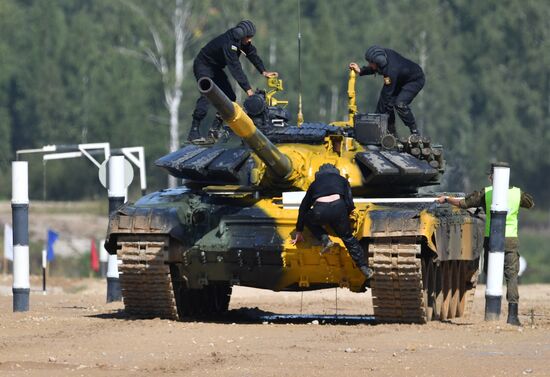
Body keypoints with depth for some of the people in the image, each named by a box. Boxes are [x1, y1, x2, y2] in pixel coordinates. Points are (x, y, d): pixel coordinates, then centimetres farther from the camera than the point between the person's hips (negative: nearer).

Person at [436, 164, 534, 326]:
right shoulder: (517, 193, 2)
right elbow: (531, 203, 22)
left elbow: (463, 203, -3)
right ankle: (512, 316, -7)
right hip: (511, 240, 1)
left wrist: (446, 199, 13)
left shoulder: (486, 193, -5)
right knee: (512, 277, 2)